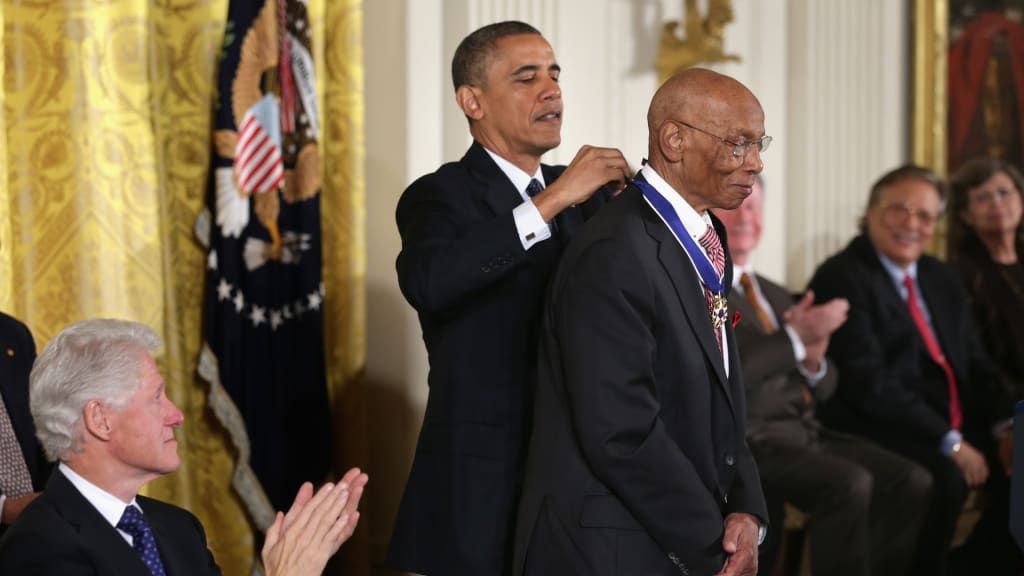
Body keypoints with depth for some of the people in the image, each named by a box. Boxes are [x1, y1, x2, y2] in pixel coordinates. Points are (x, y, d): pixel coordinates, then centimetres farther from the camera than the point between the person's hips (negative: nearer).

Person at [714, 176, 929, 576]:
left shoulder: (775, 294, 22)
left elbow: (822, 389, 20)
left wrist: (813, 362, -3)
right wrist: (796, 336, -17)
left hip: (808, 432, 8)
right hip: (750, 439, -8)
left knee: (911, 481, -14)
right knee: (849, 483, -30)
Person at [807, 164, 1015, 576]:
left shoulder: (944, 281, 18)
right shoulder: (841, 279, -8)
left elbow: (975, 366, 19)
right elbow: (866, 382, -17)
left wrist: (1004, 426, -1)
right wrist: (949, 443, -21)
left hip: (952, 427, 8)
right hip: (879, 433, -8)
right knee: (946, 477, -33)